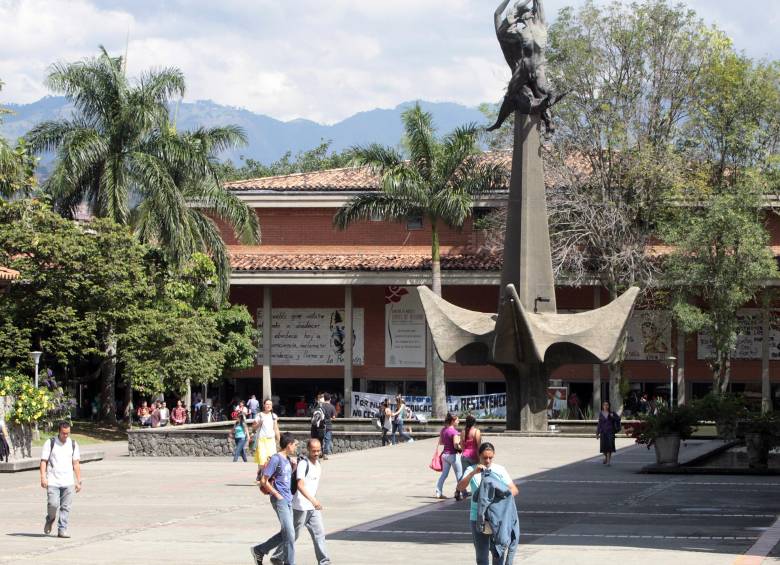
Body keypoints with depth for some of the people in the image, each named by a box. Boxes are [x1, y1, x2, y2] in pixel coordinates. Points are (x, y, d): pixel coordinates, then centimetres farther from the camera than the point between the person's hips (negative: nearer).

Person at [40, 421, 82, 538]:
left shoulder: (73, 444, 8)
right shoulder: (50, 443, 0)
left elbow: (76, 464, 11)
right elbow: (43, 461, 0)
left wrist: (78, 481, 8)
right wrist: (43, 477, -12)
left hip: (68, 482, 3)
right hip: (53, 481, -3)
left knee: (65, 507, -1)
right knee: (53, 504, -11)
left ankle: (62, 529, 5)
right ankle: (50, 519, 19)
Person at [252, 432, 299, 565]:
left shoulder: (287, 459, 12)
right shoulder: (276, 459, -13)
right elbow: (264, 481, -13)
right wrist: (278, 495, -14)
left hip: (288, 500, 9)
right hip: (280, 501, -9)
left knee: (285, 533, 12)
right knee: (290, 534, -8)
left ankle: (259, 550, 25)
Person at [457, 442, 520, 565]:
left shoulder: (500, 470, 1)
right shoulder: (471, 470, -2)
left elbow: (514, 489, -2)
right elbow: (460, 487, -17)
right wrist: (473, 473, -32)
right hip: (478, 518, -1)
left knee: (498, 552, 4)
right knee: (481, 555, 5)